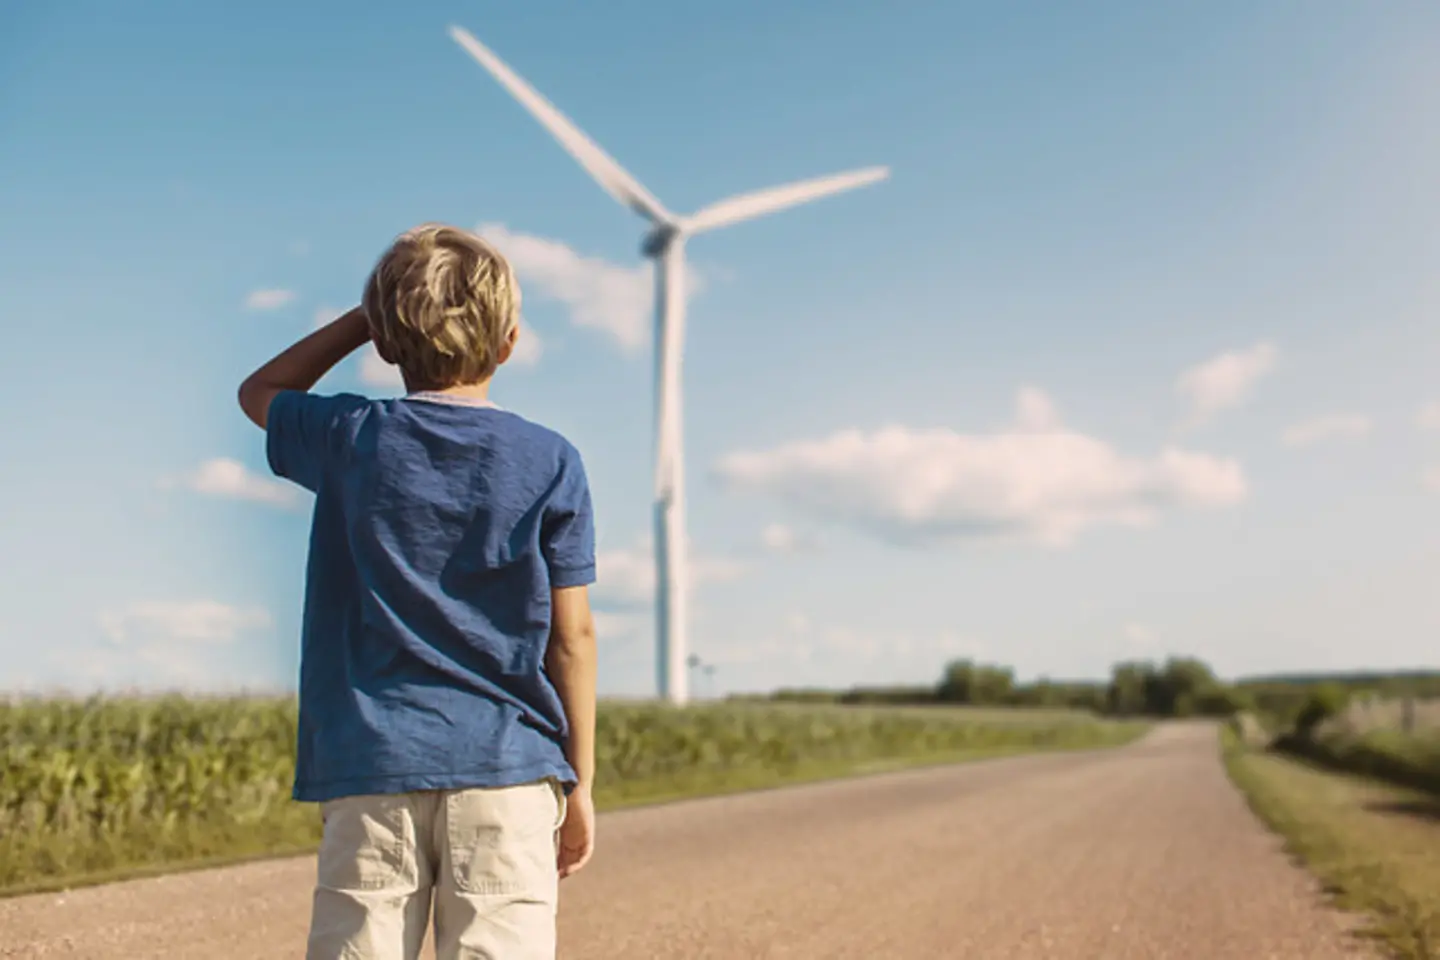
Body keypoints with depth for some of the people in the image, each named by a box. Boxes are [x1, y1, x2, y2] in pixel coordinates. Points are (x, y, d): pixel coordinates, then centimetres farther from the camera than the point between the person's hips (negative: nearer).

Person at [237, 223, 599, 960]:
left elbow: (259, 391, 24)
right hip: (508, 768, 0)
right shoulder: (549, 463, -1)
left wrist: (367, 316, 18)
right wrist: (580, 782, 8)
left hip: (371, 767, 1)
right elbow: (572, 633, 0)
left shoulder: (350, 440, 1)